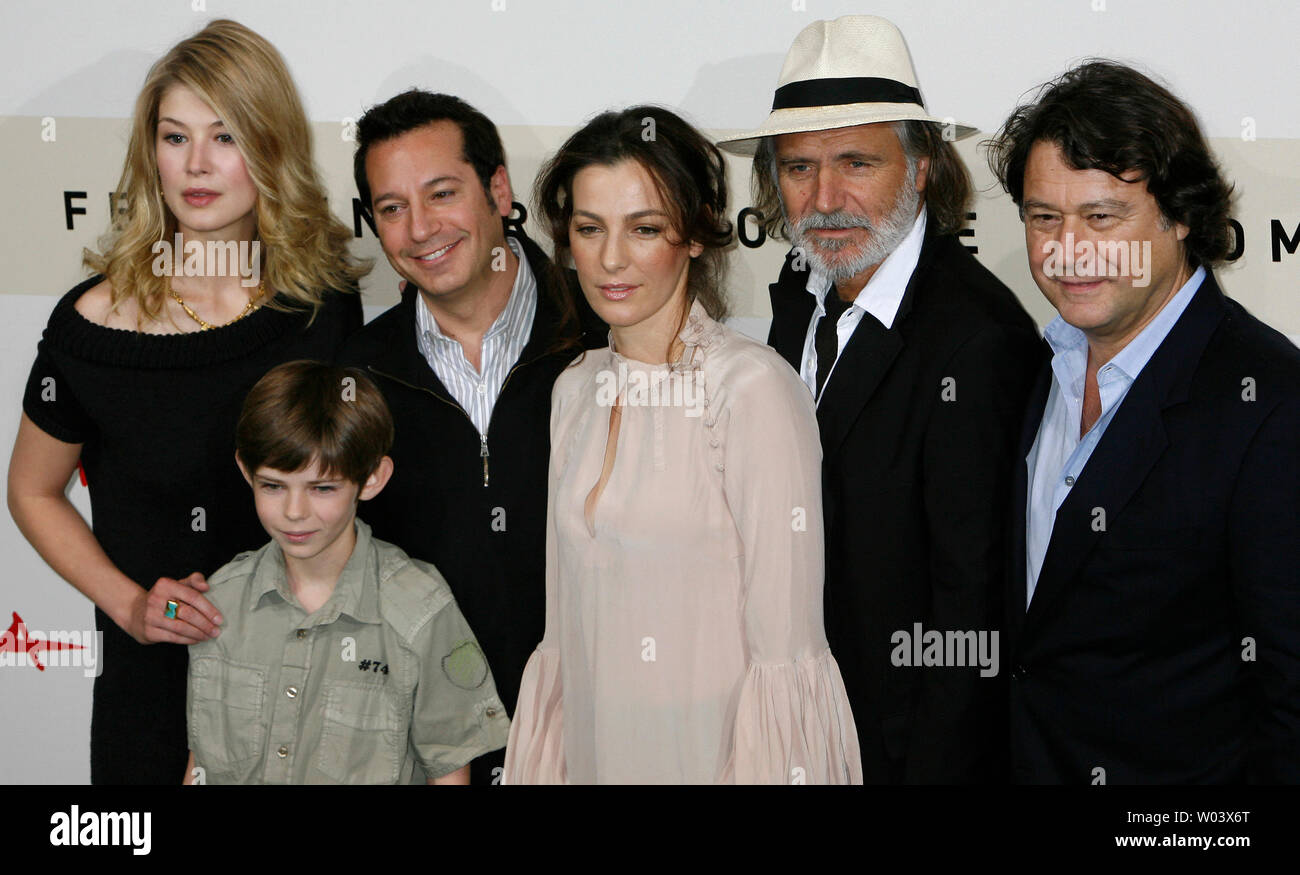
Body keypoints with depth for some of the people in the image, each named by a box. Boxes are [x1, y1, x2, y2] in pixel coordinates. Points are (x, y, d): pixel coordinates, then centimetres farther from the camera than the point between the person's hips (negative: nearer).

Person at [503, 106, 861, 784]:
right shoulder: (575, 390, 4)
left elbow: (782, 647, -16)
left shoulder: (755, 387, -16)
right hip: (595, 748, 6)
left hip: (716, 750, -5)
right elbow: (567, 623, 9)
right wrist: (549, 760, 5)